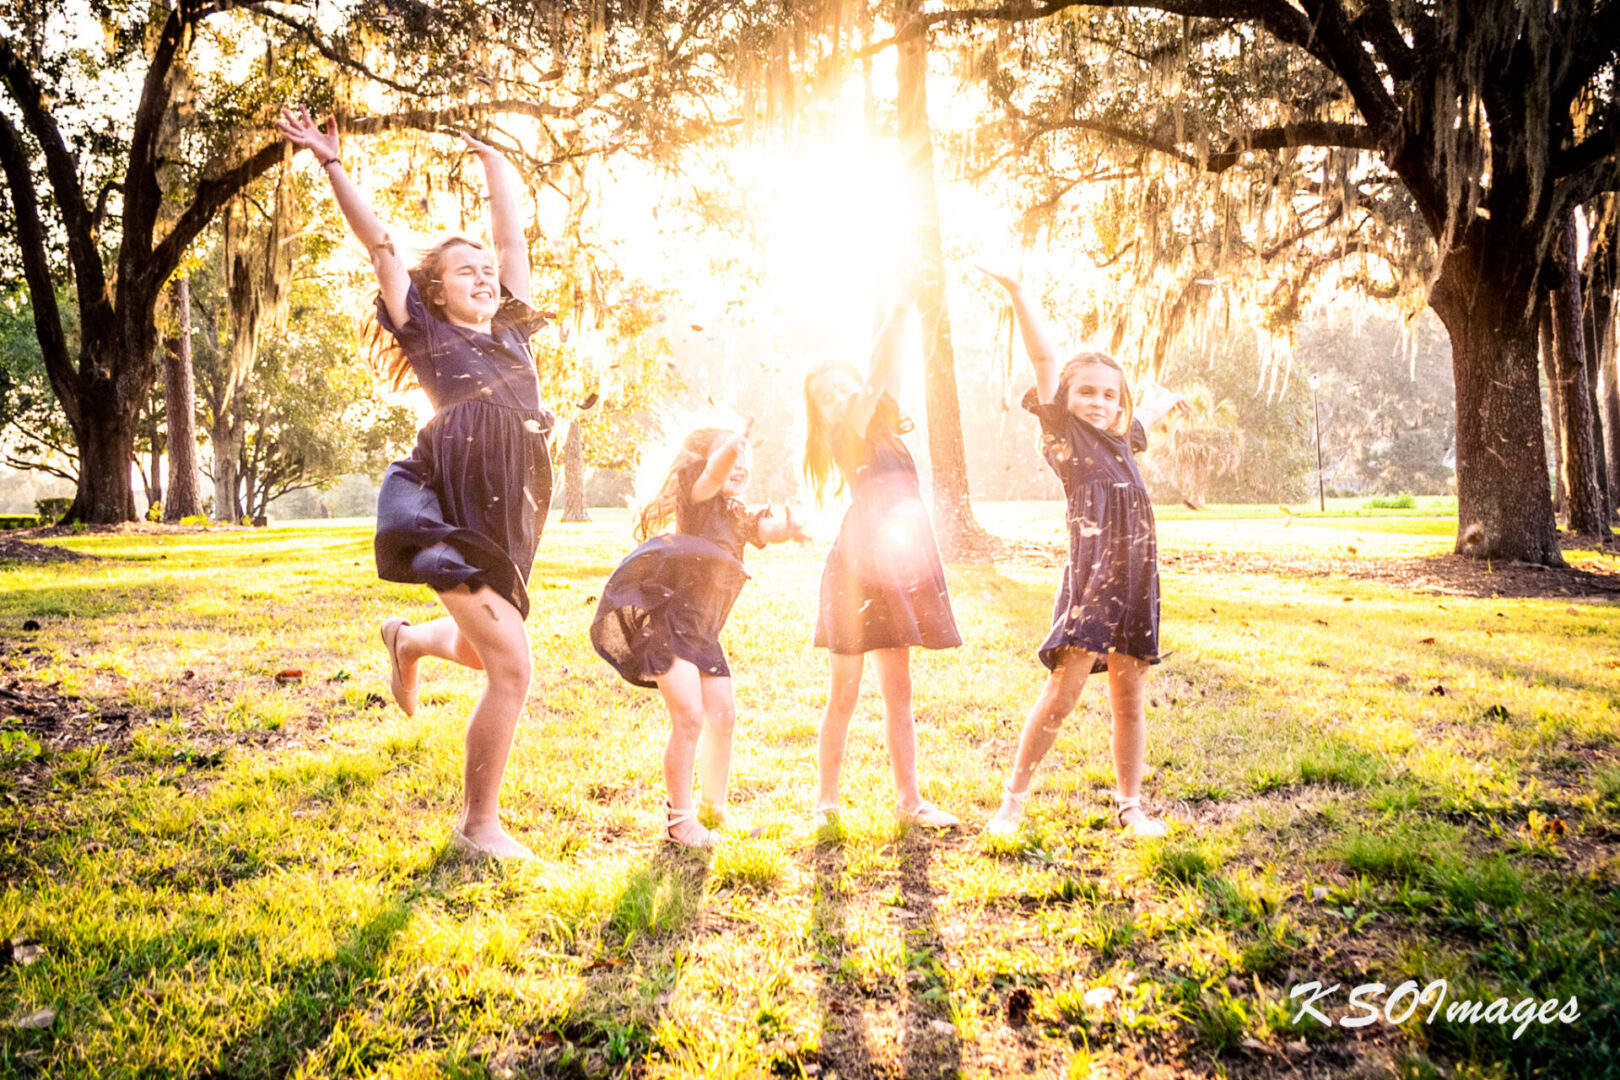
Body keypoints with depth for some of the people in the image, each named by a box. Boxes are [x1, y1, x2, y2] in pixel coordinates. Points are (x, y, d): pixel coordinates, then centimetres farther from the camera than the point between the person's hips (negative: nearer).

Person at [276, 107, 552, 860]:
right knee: (511, 665, -13)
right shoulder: (427, 335, 5)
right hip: (450, 512, -7)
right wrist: (329, 161, 4)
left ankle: (409, 640, 54)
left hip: (507, 516, 7)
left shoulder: (512, 328, 17)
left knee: (481, 650, 21)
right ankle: (478, 828, 1)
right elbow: (379, 245, 4)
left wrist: (489, 150, 32)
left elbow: (511, 230, 24)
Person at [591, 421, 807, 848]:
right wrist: (738, 439, -47)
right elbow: (715, 473, -28)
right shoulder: (698, 500, -6)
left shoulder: (739, 516, 16)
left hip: (703, 632, 8)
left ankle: (713, 808, 28)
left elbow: (768, 529, -3)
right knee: (688, 717, -14)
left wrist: (785, 526, -27)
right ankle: (679, 819, -3)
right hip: (667, 619, -8)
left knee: (722, 717, 11)